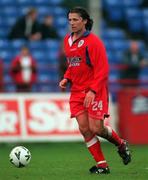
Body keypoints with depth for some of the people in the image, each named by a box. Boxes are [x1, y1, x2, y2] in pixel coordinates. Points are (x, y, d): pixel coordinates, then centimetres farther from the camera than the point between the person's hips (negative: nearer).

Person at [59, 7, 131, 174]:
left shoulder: (93, 41, -12)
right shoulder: (67, 40, 10)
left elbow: (102, 69, -15)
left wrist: (93, 91, -23)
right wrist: (66, 78, 6)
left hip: (95, 91, -6)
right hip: (77, 90, 6)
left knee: (96, 128, -10)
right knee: (84, 128, -4)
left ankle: (121, 144, 20)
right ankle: (102, 165, 4)